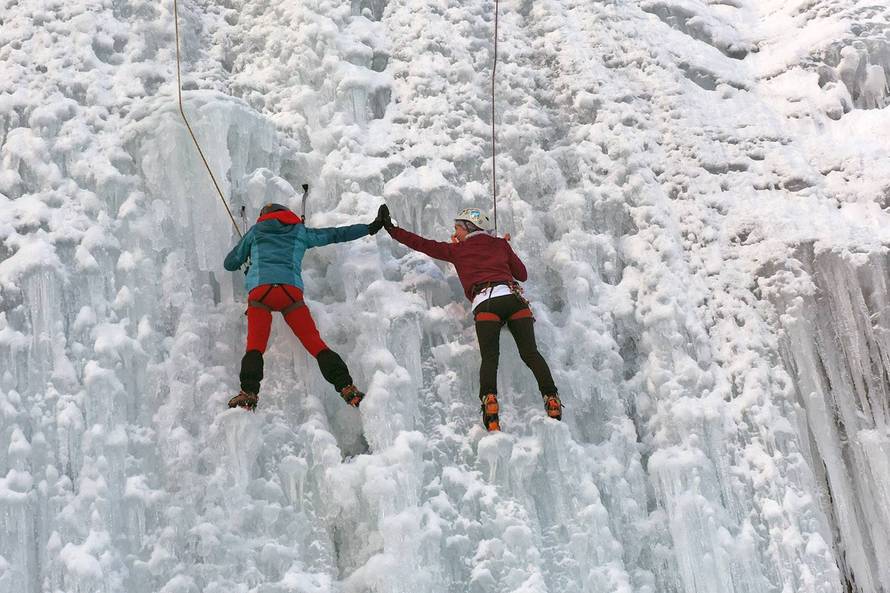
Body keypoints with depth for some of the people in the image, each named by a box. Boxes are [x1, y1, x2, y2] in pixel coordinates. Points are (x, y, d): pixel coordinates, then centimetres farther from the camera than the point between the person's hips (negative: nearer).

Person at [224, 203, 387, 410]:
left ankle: (248, 393, -21)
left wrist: (246, 261, 55)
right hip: (291, 290, 0)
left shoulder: (255, 231, 28)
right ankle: (346, 387, -13)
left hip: (259, 290, 0)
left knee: (255, 346, -1)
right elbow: (336, 234, 36)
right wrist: (370, 228, 48)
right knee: (315, 343, -1)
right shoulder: (300, 232, 28)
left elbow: (230, 263, 32)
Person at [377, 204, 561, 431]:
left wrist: (391, 228, 35)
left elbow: (422, 244, 26)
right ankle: (551, 398, -18)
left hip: (485, 303, -2)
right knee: (530, 354, -2)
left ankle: (489, 399, -32)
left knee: (489, 358, -8)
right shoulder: (500, 244, 27)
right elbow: (522, 274, 33)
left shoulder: (457, 250, 22)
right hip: (514, 298, 2)